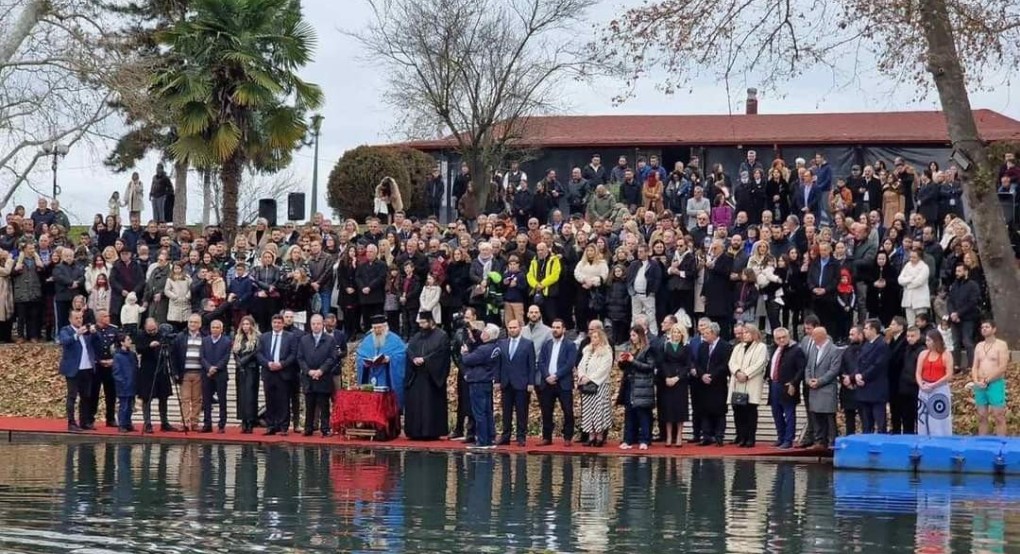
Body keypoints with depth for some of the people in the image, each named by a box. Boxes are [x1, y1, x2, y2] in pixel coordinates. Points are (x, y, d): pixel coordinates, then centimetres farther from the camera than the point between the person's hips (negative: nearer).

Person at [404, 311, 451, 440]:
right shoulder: (417, 337, 19)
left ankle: (431, 432, -5)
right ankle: (416, 432, 5)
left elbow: (440, 353, -11)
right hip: (416, 376, 6)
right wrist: (414, 359, -12)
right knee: (414, 405, 2)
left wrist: (424, 359, -18)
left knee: (431, 405, -6)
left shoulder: (441, 336, 0)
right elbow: (409, 350, 9)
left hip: (432, 376, -6)